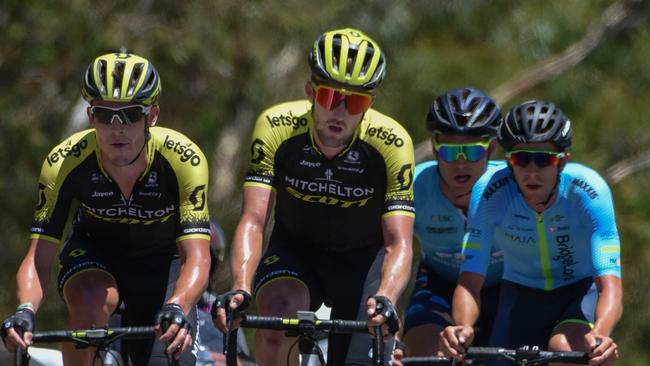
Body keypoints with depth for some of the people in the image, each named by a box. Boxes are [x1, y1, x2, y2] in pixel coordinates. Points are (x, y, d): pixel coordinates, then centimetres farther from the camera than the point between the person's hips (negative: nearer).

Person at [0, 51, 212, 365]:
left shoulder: (184, 159, -32)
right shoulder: (63, 164, -29)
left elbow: (196, 258, -36)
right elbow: (39, 258, -28)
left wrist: (177, 308, -58)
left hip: (161, 260, 1)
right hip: (93, 251, 0)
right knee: (92, 300, -34)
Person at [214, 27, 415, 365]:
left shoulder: (391, 143, -26)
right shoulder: (277, 128, -25)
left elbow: (399, 243, -30)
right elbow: (253, 221, -31)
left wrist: (384, 299, -51)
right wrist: (240, 289, -49)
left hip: (363, 258, 0)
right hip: (296, 251, 0)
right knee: (276, 322, -31)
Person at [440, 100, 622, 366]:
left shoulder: (589, 190, -29)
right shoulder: (490, 192, -26)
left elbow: (610, 285, -37)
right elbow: (469, 281, -29)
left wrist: (600, 335, -58)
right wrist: (463, 327, -52)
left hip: (582, 290, -2)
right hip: (521, 294, 2)